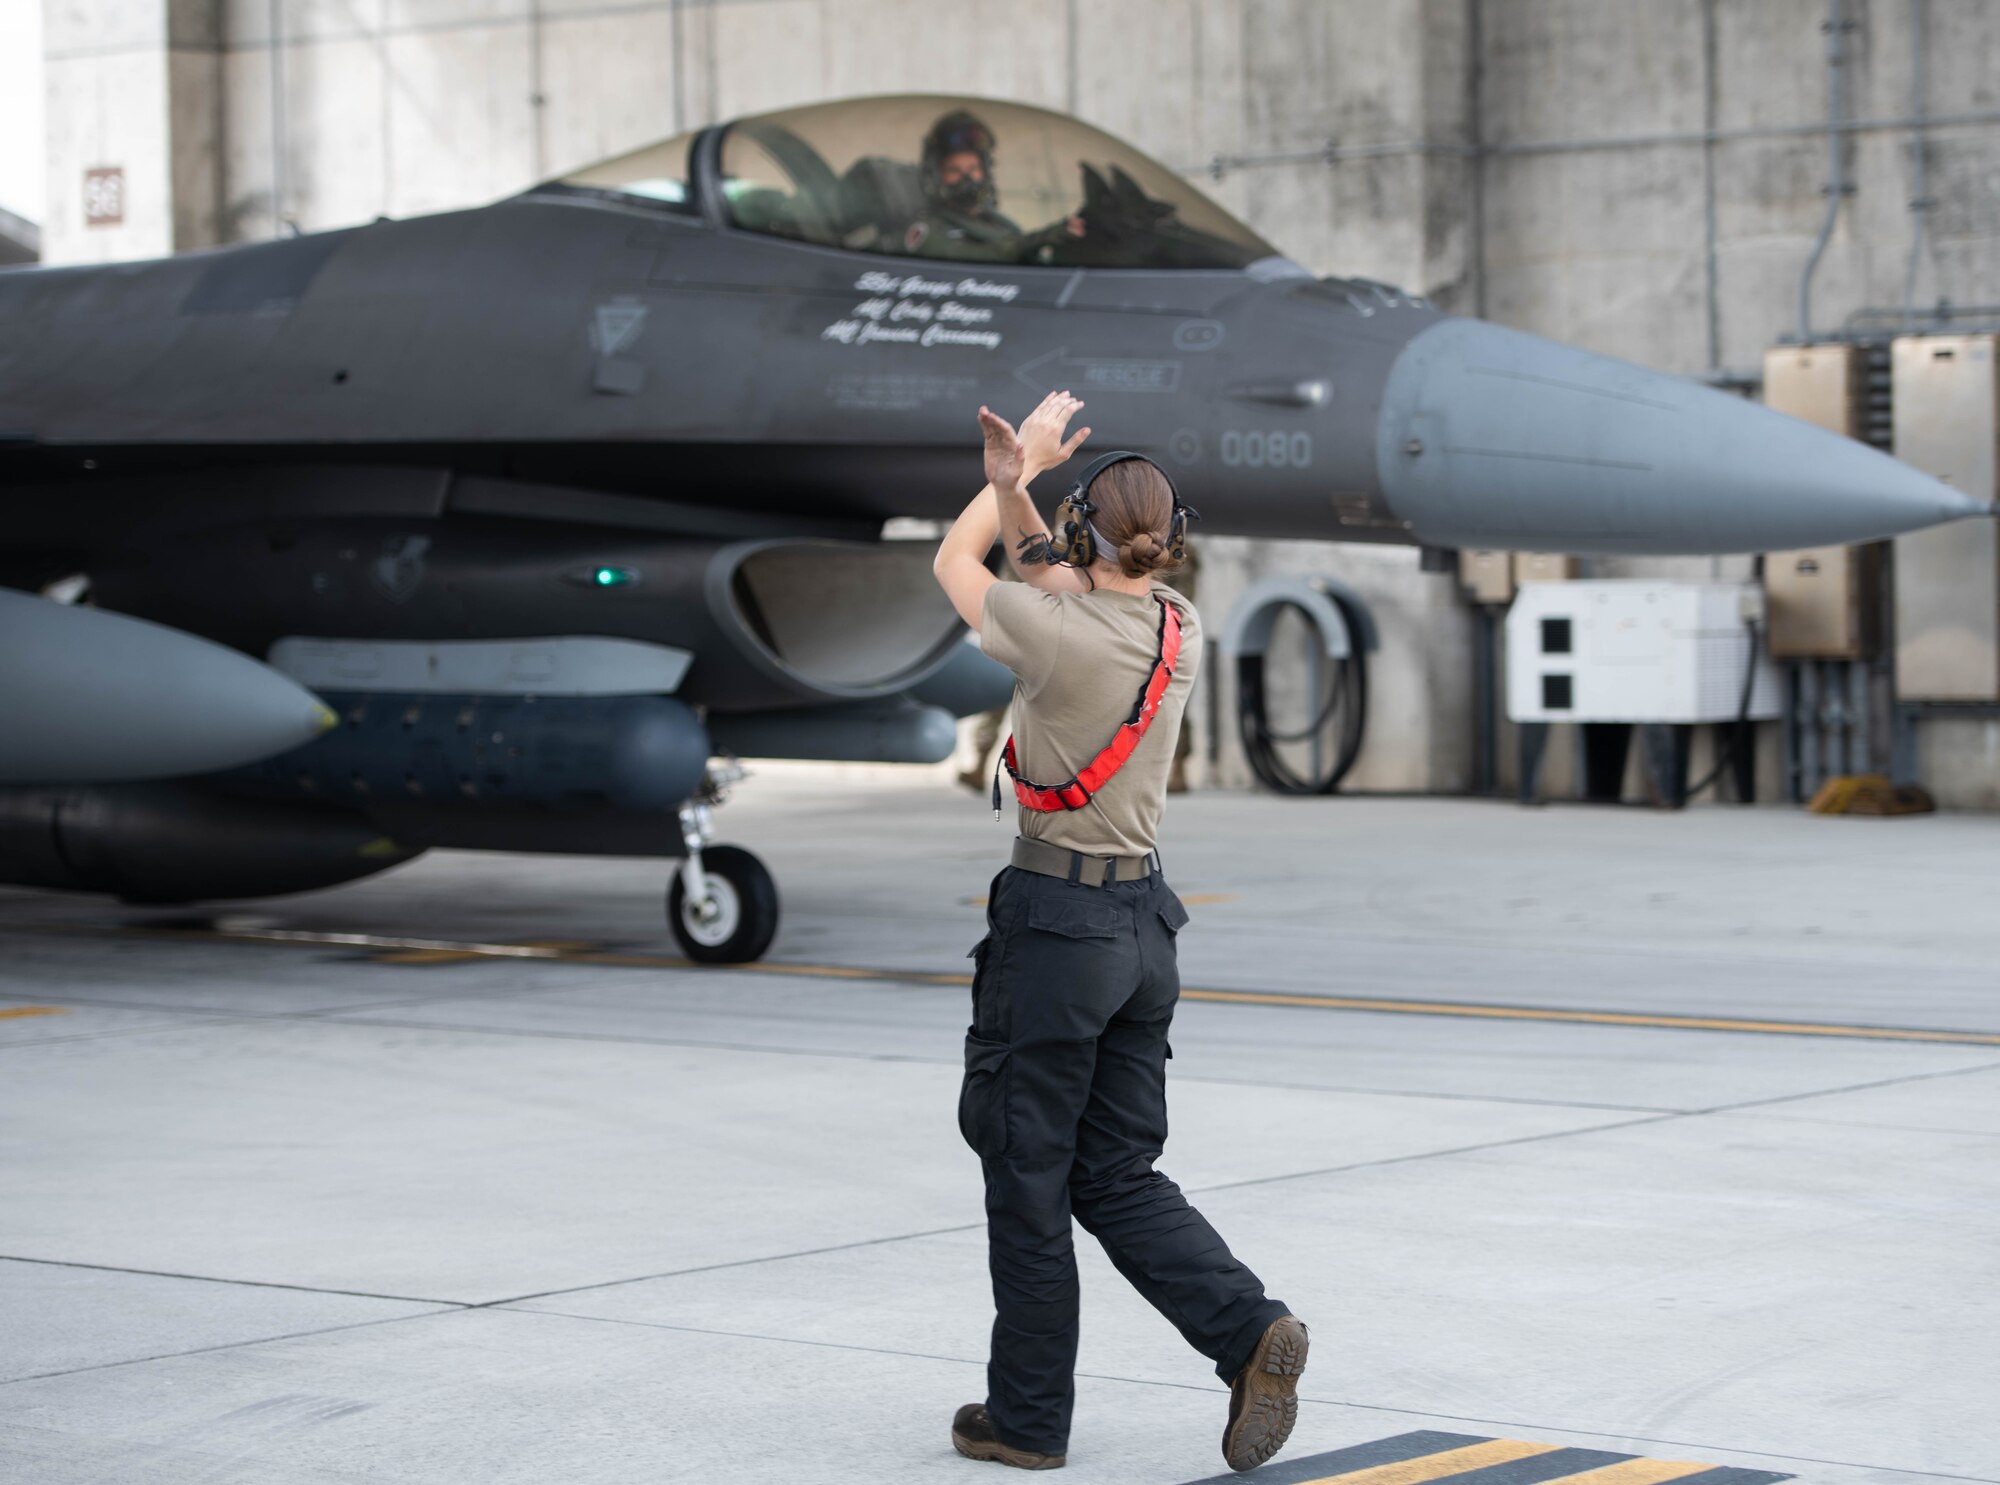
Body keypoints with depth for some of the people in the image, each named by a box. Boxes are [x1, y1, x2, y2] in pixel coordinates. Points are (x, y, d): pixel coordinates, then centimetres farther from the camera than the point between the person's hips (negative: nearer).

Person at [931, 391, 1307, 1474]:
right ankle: (1248, 1331, -7)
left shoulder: (1060, 640, -17)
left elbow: (954, 564, 2)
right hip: (1145, 926, 7)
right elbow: (1055, 582, 20)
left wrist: (1026, 462, 12)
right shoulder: (1177, 628, 3)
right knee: (1118, 1177, 12)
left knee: (1027, 1176, 5)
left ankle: (1027, 1416, 13)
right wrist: (1013, 482, 7)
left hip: (1055, 924, -7)